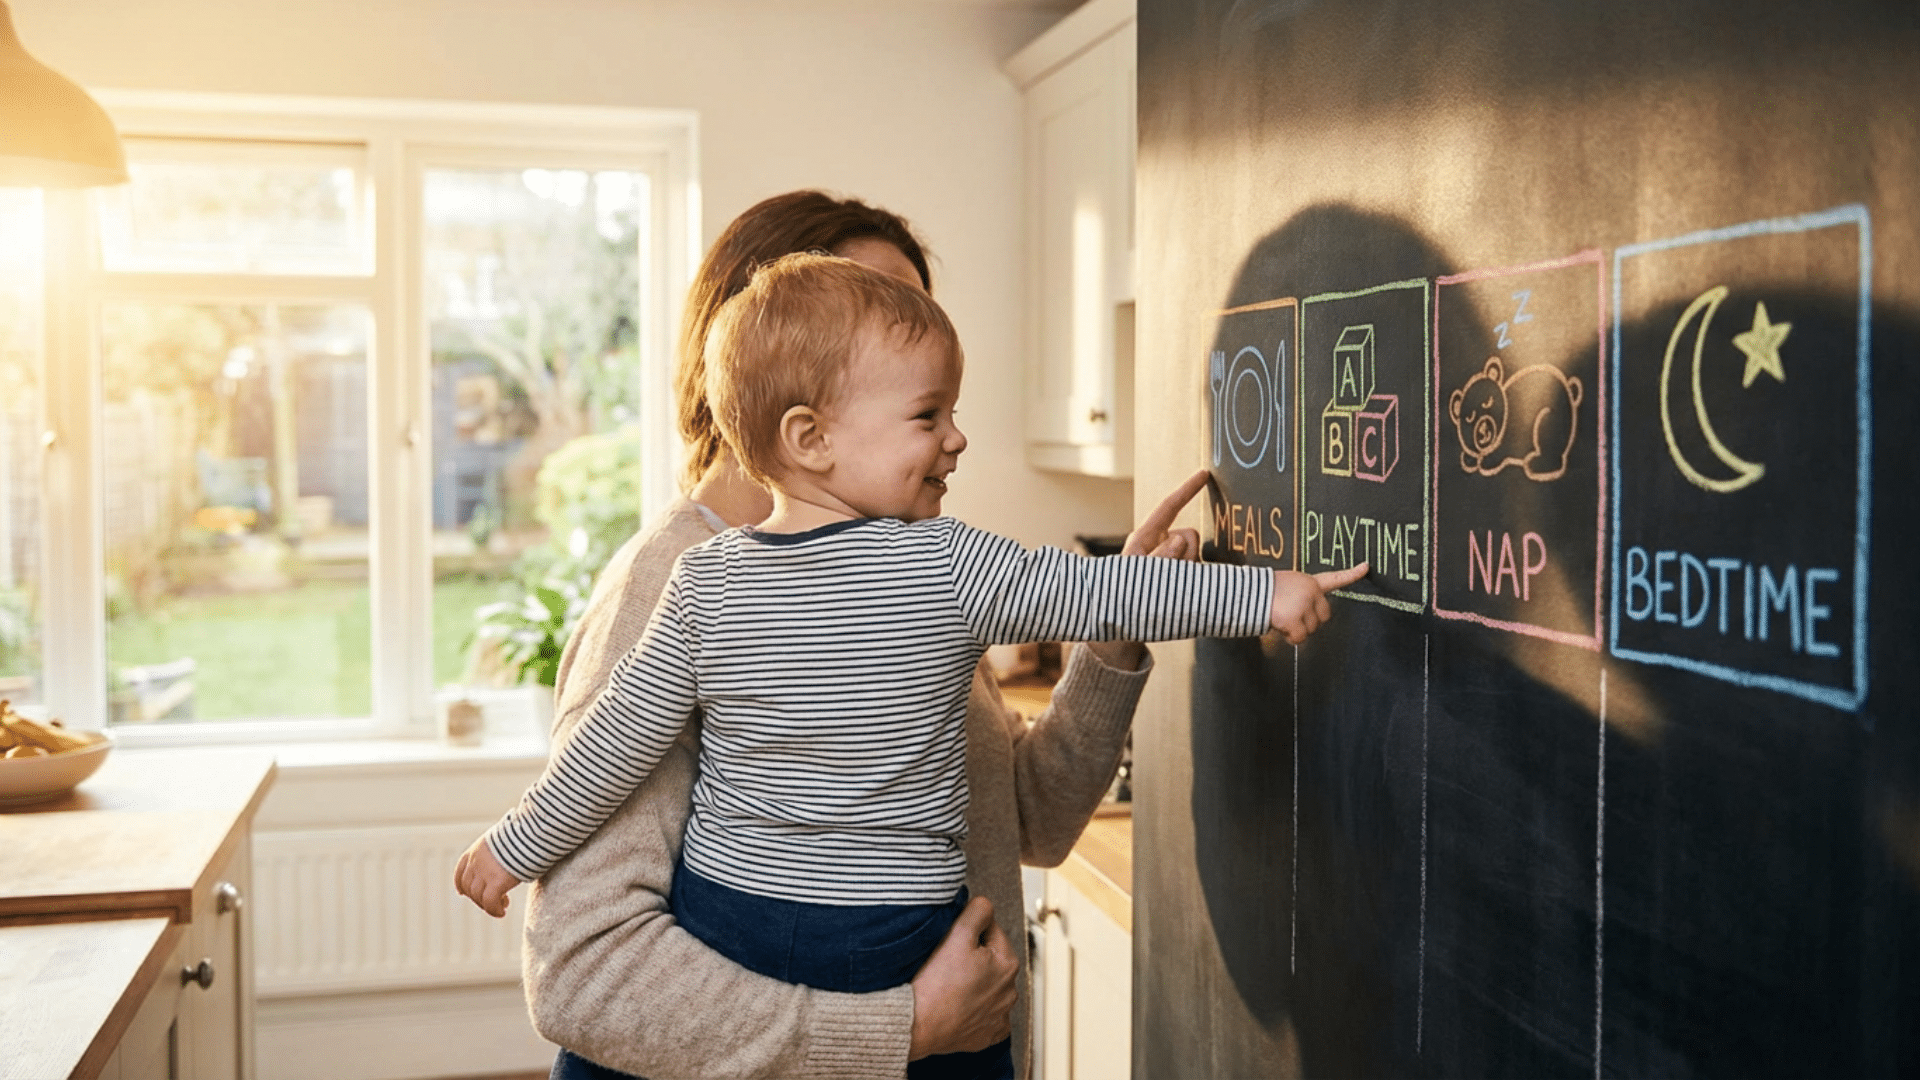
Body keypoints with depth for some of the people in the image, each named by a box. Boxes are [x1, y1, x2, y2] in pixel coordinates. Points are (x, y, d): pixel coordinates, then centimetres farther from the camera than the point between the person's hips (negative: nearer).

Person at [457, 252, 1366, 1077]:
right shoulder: (947, 565, -13)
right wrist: (1260, 594, -2)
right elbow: (1095, 594, -11)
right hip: (897, 938, -2)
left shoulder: (706, 583, -5)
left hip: (722, 915, 2)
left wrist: (516, 847, 12)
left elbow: (618, 741, -1)